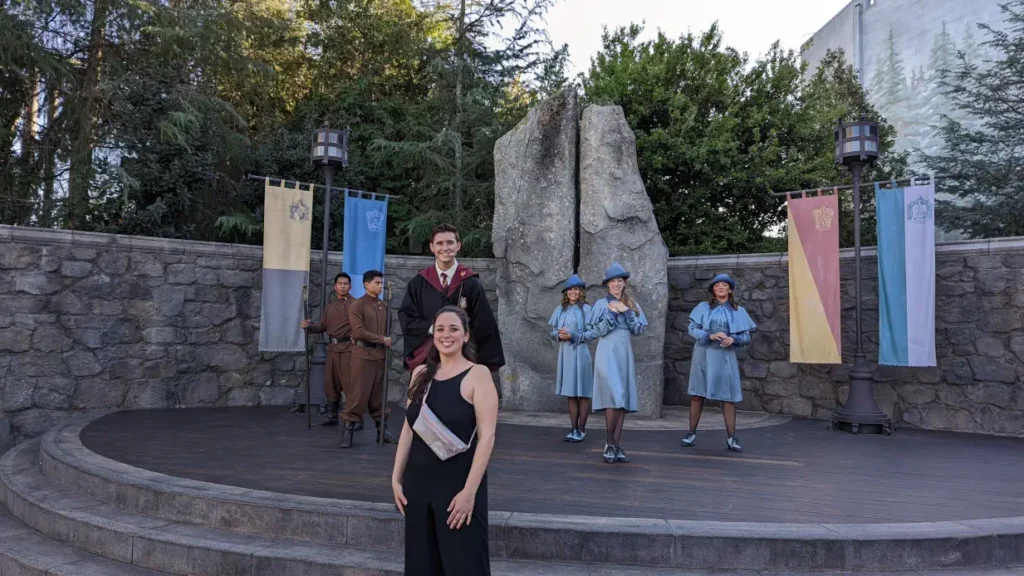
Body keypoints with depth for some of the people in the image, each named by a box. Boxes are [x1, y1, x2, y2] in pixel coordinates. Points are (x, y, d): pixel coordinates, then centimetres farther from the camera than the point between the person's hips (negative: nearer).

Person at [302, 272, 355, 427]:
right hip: (332, 348, 7)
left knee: (350, 383, -7)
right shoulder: (330, 305, 18)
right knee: (330, 383, 11)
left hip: (348, 348, -7)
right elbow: (322, 325, 15)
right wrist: (309, 326, -2)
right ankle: (332, 415, 22)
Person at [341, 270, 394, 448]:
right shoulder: (357, 305, -6)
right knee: (358, 393, -4)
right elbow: (359, 331, -15)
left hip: (380, 355, 5)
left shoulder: (383, 306, 12)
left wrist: (386, 345, 7)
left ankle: (382, 428, 16)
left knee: (378, 393, 10)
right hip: (363, 354, -5)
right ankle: (348, 430, 2)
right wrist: (382, 339, -14)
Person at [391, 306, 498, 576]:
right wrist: (396, 477, 8)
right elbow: (408, 429, 11)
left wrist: (469, 491, -18)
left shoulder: (477, 375, -8)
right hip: (417, 483, 5)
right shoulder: (421, 374, 8)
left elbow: (486, 436, -13)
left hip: (458, 485, -5)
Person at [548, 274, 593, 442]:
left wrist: (572, 336, -16)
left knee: (583, 393, 1)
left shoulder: (586, 309, -4)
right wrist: (559, 335, -10)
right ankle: (573, 429, 14)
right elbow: (553, 331, 11)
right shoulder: (560, 309, 9)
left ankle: (581, 430, 8)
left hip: (580, 352, -4)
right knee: (570, 393, 8)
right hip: (565, 352, 4)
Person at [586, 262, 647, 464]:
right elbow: (597, 331, -4)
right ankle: (609, 444, -1)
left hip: (625, 355, 4)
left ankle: (617, 446, 7)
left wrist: (626, 311, -7)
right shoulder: (601, 304, 4)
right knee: (614, 398, -14)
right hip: (608, 354, -4)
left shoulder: (632, 305, 14)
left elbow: (638, 330, 4)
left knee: (624, 400, 2)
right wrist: (613, 313, -11)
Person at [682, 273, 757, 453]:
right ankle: (692, 433, 13)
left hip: (725, 356, 0)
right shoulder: (703, 307, 5)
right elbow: (692, 328, -2)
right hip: (703, 354, 0)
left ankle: (731, 438, 2)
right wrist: (710, 335, -17)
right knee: (697, 394, 3)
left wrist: (733, 339, -15)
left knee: (728, 396, -4)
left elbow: (746, 337, 5)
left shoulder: (738, 311, 7)